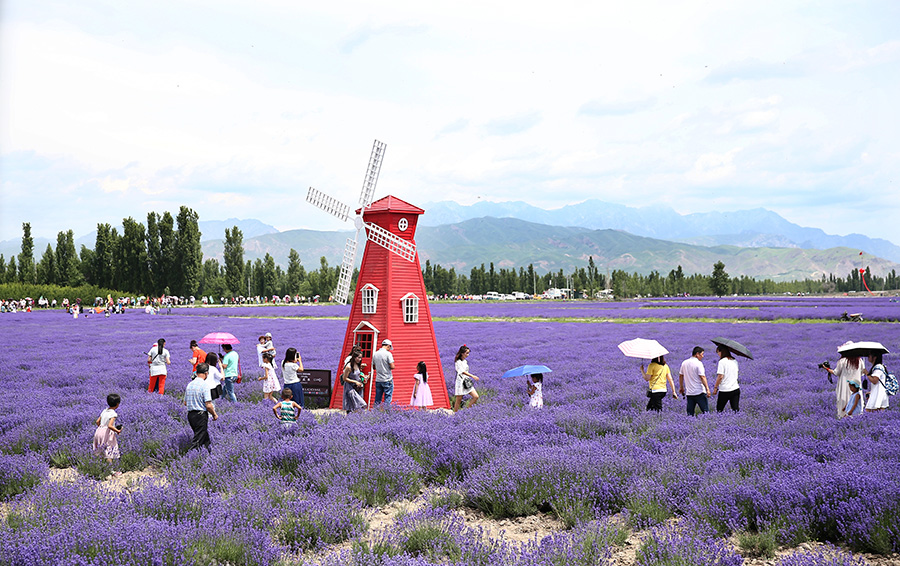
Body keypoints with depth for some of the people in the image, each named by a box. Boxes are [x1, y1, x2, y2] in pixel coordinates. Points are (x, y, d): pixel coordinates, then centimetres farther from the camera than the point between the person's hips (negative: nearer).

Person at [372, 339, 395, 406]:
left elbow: (373, 367, 15)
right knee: (388, 398, 0)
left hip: (378, 380, 5)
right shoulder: (388, 354, -11)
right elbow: (392, 366, -16)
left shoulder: (375, 354, 7)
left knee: (377, 399, 10)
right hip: (387, 380, -5)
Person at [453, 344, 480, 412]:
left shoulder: (465, 361, 14)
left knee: (476, 396, -3)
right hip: (460, 382, -7)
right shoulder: (458, 362, -11)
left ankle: (466, 409, 7)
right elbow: (462, 372, -23)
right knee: (459, 400, -1)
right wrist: (472, 376, -31)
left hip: (467, 382, 7)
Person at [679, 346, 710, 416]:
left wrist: (681, 387, 27)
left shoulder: (684, 363, 9)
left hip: (689, 392, 6)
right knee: (705, 411, -1)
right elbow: (702, 377, -16)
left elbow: (680, 375, 17)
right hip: (699, 392, -6)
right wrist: (707, 389, -16)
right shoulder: (698, 363, -10)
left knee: (690, 413, 7)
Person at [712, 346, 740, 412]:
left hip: (725, 390, -6)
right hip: (735, 389, 6)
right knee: (736, 409, 3)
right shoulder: (735, 361, 10)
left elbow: (720, 376, -14)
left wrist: (715, 387, -7)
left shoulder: (722, 361, -11)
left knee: (719, 409, 7)